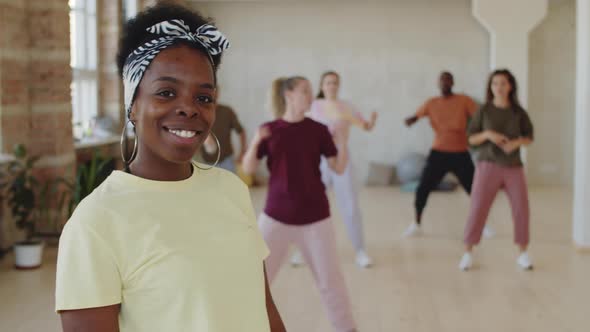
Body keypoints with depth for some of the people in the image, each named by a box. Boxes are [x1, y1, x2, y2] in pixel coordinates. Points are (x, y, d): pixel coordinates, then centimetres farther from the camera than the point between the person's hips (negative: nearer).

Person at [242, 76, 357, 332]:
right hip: (276, 215, 0)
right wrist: (256, 142, -18)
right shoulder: (269, 130, 1)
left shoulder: (318, 130, 0)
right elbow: (248, 169, -2)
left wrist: (342, 143, -17)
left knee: (330, 278, 7)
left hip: (314, 217, 0)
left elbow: (339, 168, 0)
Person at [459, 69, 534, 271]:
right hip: (488, 165, -2)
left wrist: (516, 143, -14)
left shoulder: (518, 112, 3)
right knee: (478, 209, -7)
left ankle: (523, 254, 14)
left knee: (522, 210, -2)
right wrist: (488, 134, -20)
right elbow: (472, 138, 0)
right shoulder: (484, 110, -1)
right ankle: (468, 253, 4)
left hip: (513, 167, 2)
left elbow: (529, 138, 7)